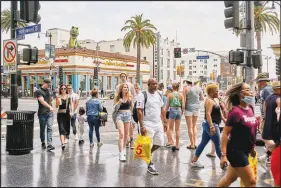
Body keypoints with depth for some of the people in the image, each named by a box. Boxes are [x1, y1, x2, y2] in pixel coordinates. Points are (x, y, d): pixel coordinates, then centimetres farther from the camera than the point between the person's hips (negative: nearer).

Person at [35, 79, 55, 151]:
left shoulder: (49, 91, 13)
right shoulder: (38, 91, -5)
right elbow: (42, 101, -19)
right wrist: (50, 107, -32)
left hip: (50, 113, 4)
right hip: (42, 113, -4)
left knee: (49, 128, -9)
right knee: (42, 129, 9)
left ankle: (49, 145, -15)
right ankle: (43, 142, 29)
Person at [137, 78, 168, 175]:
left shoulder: (158, 95, 10)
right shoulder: (143, 95, -10)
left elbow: (162, 109, 17)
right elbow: (139, 112, -14)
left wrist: (165, 122, 13)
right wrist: (142, 126, -19)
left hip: (158, 123, 7)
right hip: (148, 124, -6)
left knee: (159, 143, 9)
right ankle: (150, 166, 15)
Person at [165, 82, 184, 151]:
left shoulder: (170, 95, -5)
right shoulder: (181, 95, 0)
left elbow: (167, 105, -3)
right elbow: (183, 106, 0)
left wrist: (165, 112, 8)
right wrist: (181, 113, 14)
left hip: (172, 110, -2)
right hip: (179, 110, 3)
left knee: (170, 129, 9)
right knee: (177, 129, 11)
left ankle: (173, 143, -6)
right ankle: (177, 145, 17)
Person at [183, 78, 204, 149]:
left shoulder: (186, 88, -7)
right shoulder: (198, 88, 5)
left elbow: (184, 100, -11)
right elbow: (202, 98, 9)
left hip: (189, 108, -4)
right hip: (197, 107, 4)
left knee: (190, 127, 3)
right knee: (194, 126, 17)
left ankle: (192, 144, 5)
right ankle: (195, 143, 17)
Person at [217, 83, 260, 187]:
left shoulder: (250, 109, 6)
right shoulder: (236, 111, -19)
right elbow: (225, 133, -20)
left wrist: (251, 148, 20)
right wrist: (223, 155, -23)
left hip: (245, 150, 8)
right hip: (236, 150, -8)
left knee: (230, 178, 19)